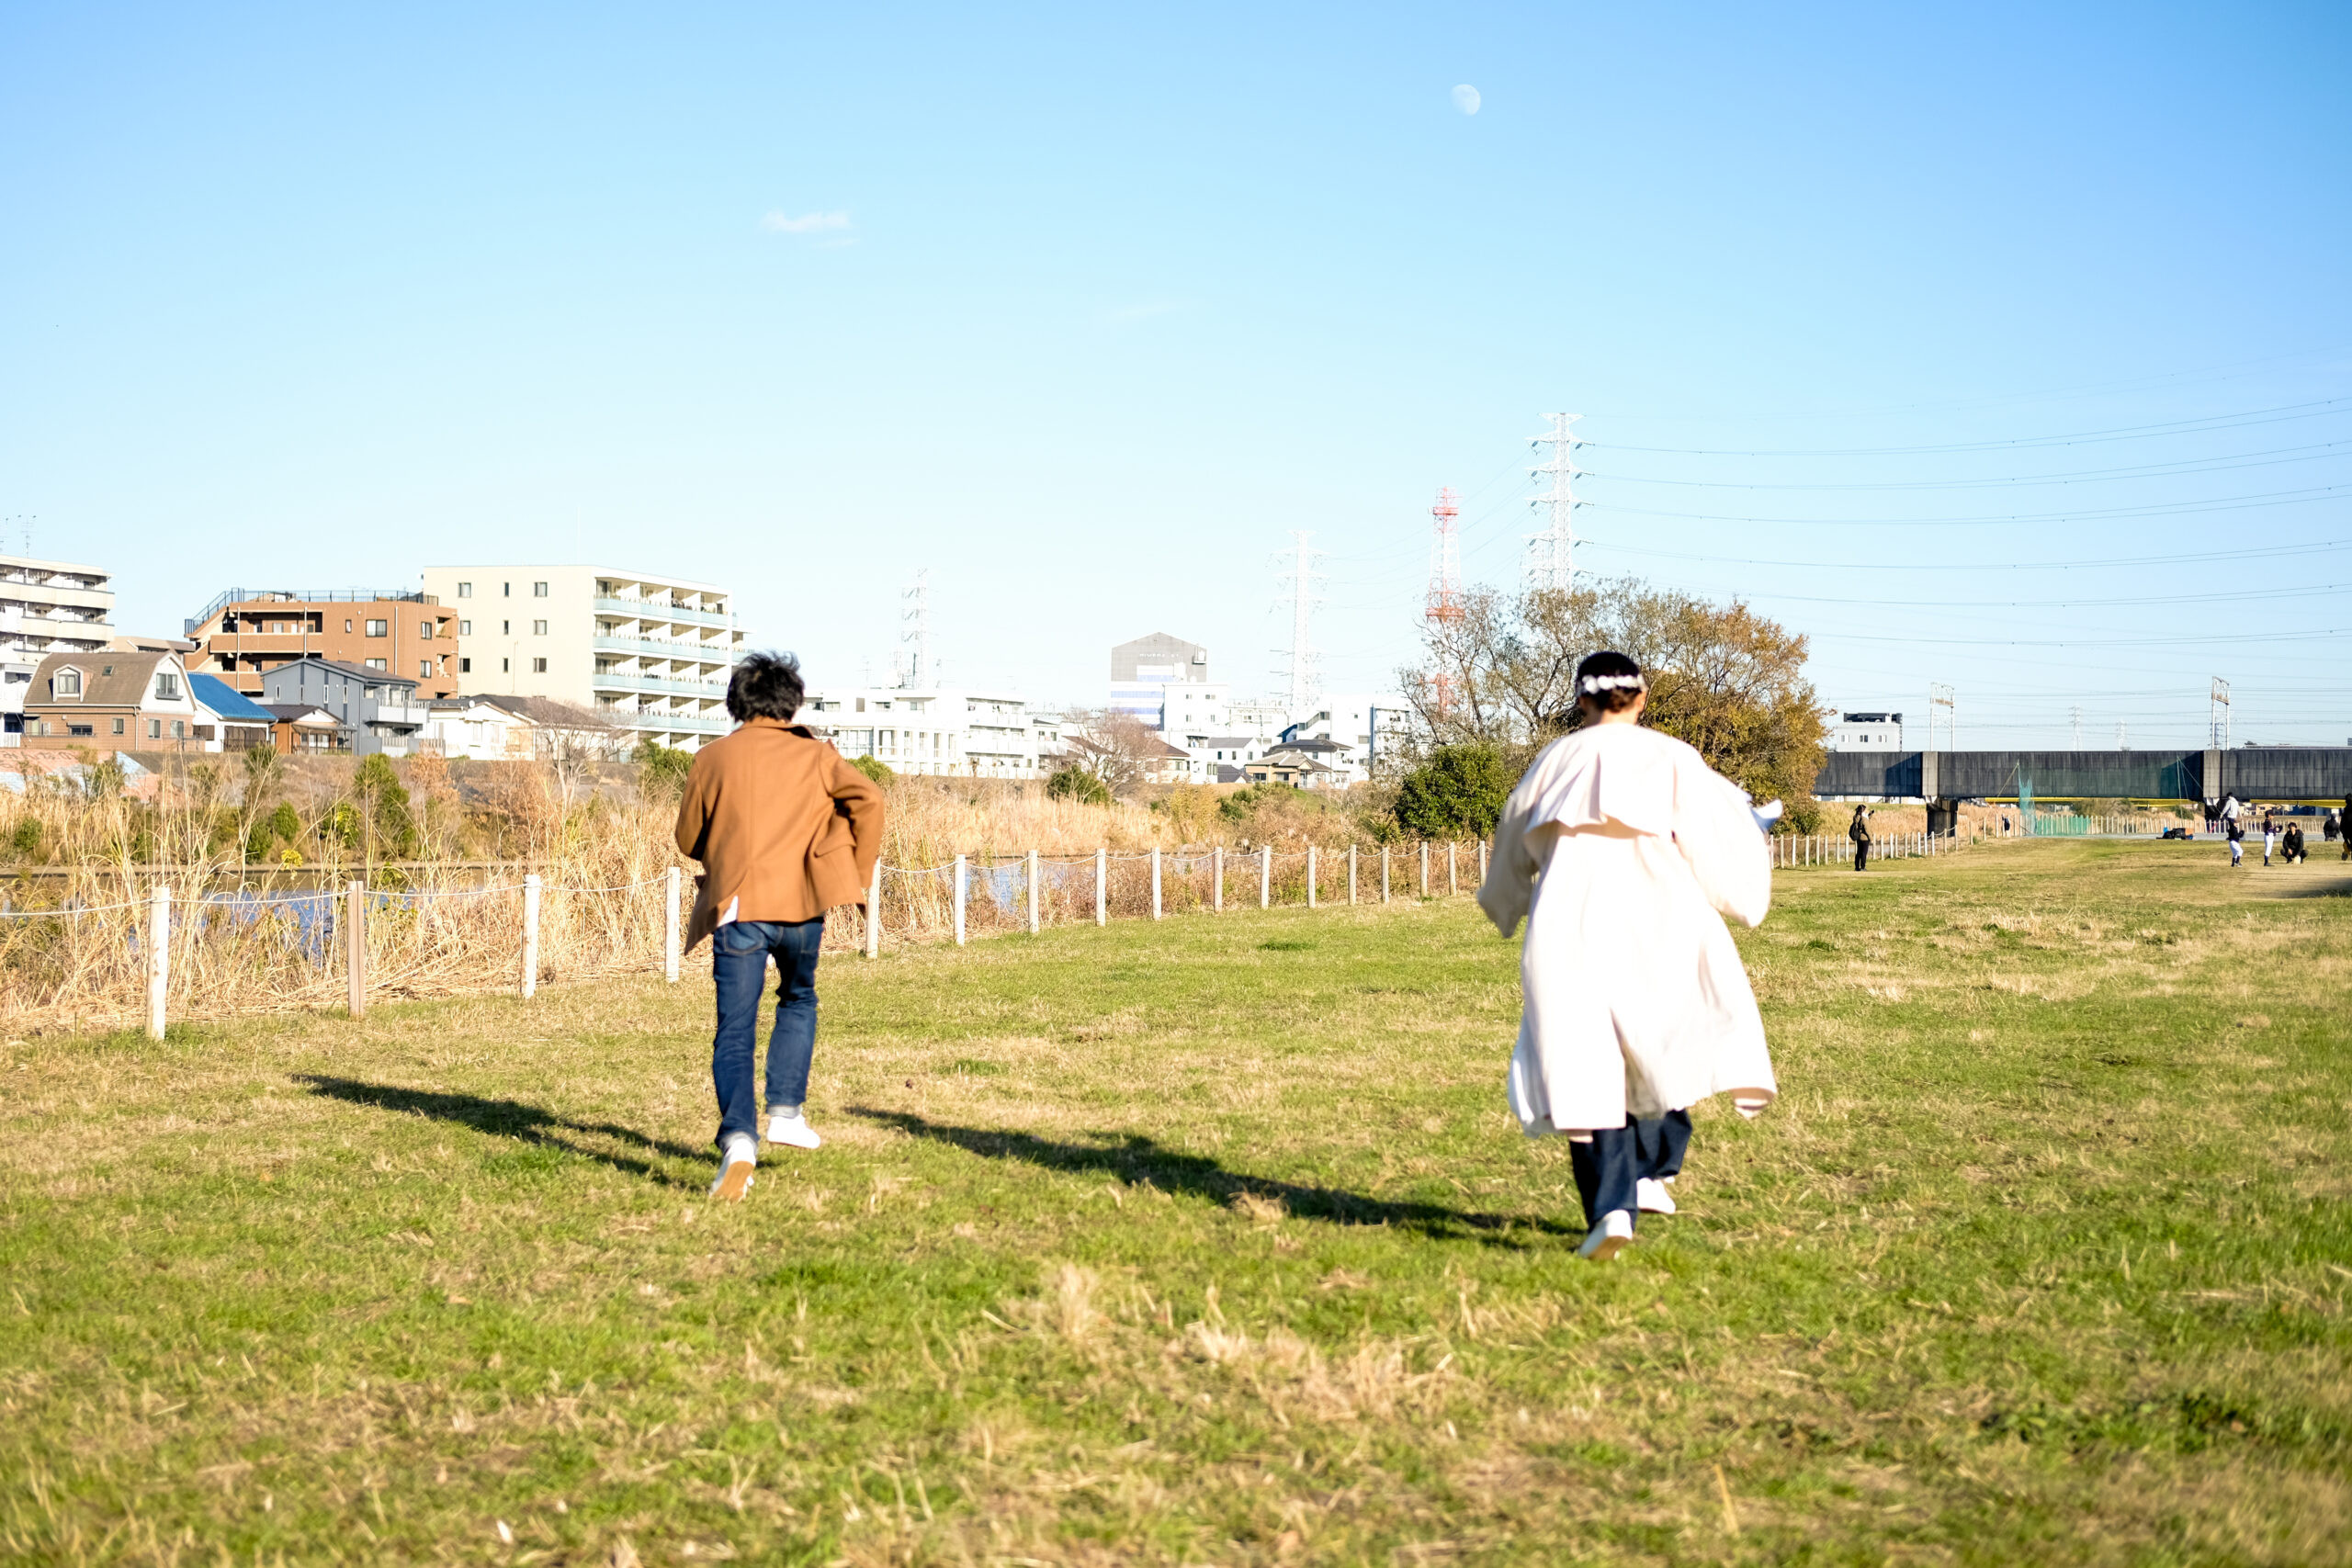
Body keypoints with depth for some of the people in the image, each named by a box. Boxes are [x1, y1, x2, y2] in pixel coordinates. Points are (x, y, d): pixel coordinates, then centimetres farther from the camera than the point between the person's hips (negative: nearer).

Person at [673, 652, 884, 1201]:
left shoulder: (712, 758, 9)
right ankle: (786, 1113, 17)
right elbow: (867, 798, -4)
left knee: (734, 1033, -1)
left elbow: (688, 839, 14)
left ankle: (739, 1140, -20)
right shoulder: (814, 753, 9)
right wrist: (857, 873, 5)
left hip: (737, 907, -1)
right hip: (801, 904, 1)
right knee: (799, 1002, 27)